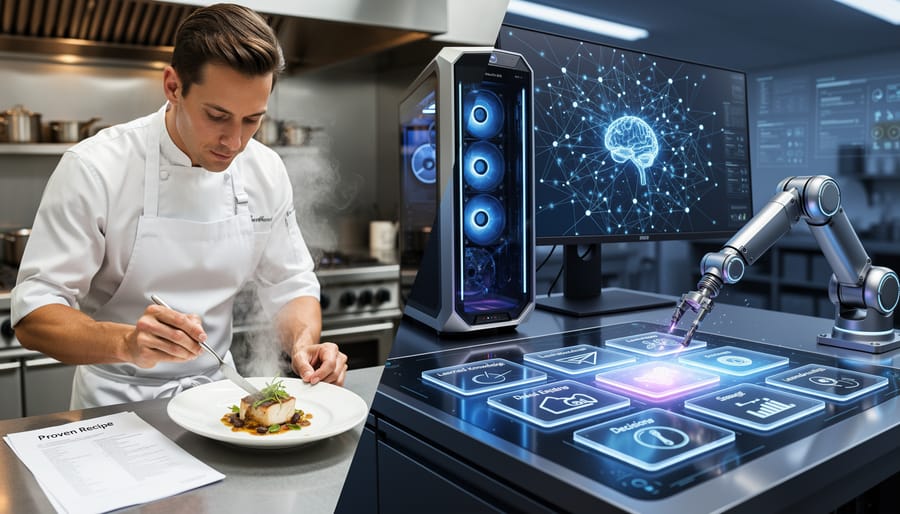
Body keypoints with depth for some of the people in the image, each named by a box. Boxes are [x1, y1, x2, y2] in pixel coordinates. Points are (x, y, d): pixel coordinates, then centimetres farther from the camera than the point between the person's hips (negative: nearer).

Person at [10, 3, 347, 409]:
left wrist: (304, 344, -18)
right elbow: (33, 315, -17)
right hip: (118, 403, -1)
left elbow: (289, 285, 3)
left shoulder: (267, 171, -4)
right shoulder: (93, 169, -16)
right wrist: (126, 342, -37)